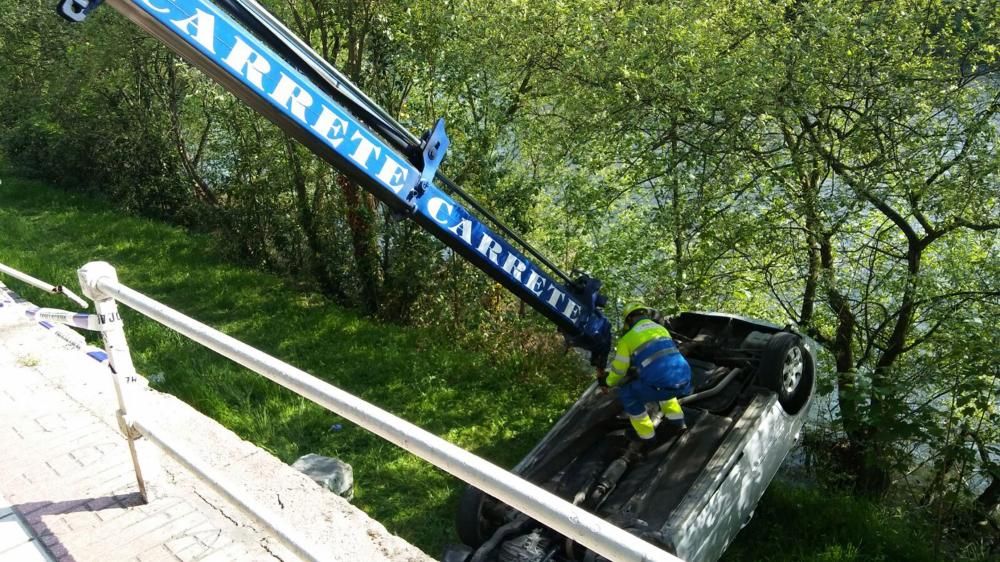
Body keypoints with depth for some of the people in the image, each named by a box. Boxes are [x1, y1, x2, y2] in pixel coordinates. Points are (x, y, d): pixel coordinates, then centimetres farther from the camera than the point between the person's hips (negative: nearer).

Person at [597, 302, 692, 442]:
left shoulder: (628, 338, 6)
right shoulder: (661, 328, 23)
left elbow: (619, 370, 11)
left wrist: (607, 382, 34)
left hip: (662, 385, -6)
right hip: (684, 381, 6)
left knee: (626, 394, 17)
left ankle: (646, 433, 19)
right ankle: (676, 421, 35)